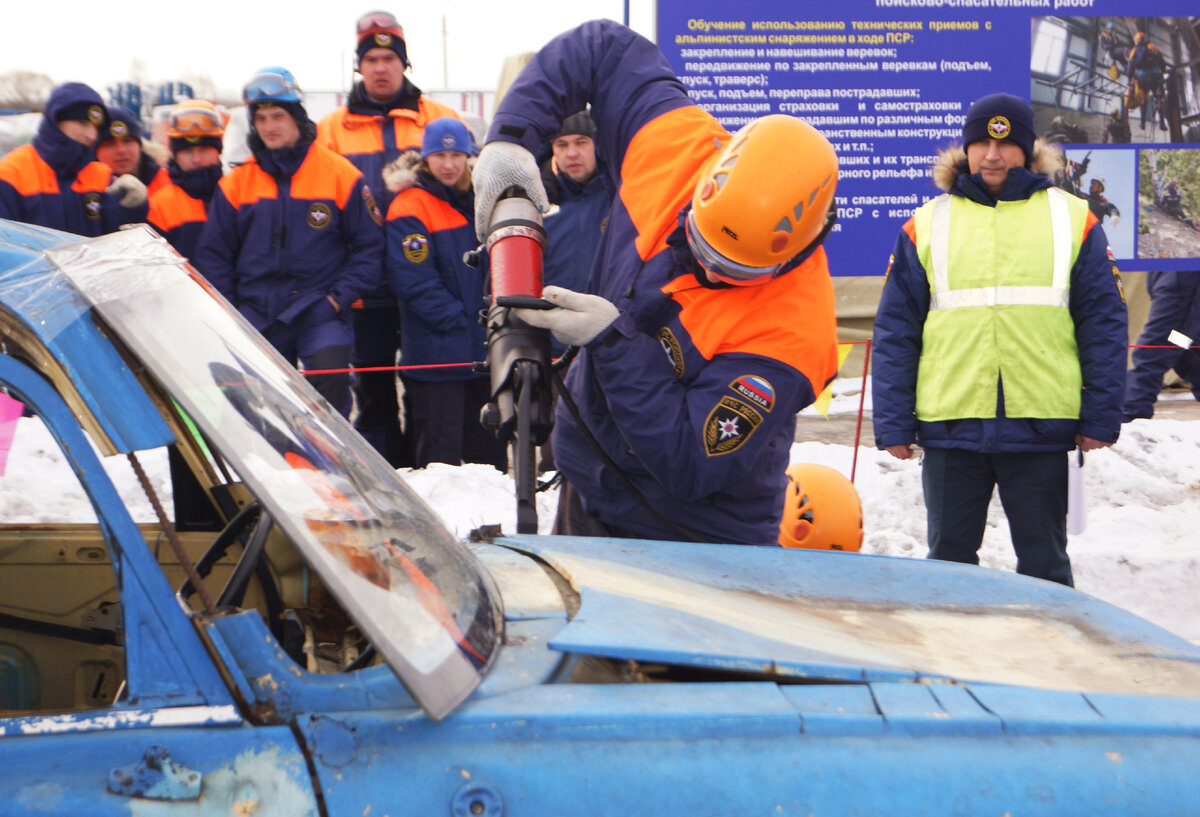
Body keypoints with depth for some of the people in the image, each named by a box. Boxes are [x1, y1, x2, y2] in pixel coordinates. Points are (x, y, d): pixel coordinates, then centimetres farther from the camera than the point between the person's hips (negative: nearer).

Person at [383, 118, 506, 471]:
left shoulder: (477, 200, 13)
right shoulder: (410, 206, -9)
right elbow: (413, 281, -16)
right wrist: (460, 320, -16)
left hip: (482, 349, 7)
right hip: (436, 350, -6)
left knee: (489, 448, 14)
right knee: (440, 448, -1)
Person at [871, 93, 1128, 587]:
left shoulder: (1072, 220, 6)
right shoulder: (927, 226, 7)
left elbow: (1104, 323, 5)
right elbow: (894, 332, 5)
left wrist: (1101, 417, -1)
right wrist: (893, 424, -1)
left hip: (1040, 428, 0)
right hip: (950, 427, 1)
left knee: (1044, 564, 12)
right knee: (948, 559, 12)